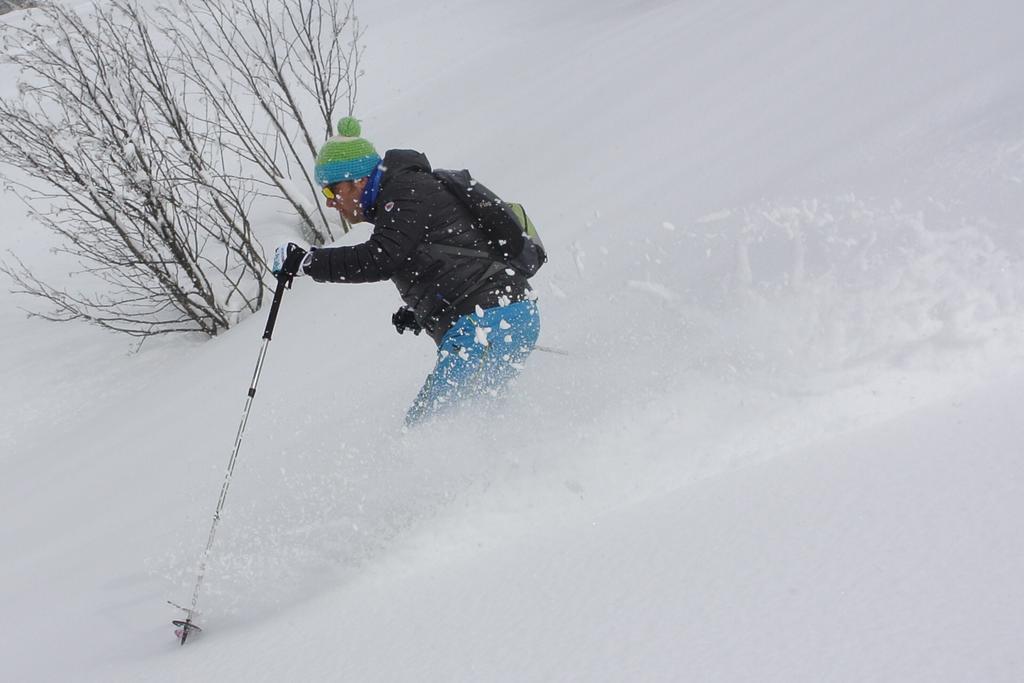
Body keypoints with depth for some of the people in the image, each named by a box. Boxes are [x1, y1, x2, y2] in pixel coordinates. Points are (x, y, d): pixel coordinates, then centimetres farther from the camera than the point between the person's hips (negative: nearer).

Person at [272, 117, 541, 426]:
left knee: (426, 423, -16)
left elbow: (380, 260, -20)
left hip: (489, 321, -11)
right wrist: (420, 314, 21)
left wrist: (306, 261, -14)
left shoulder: (406, 194, -6)